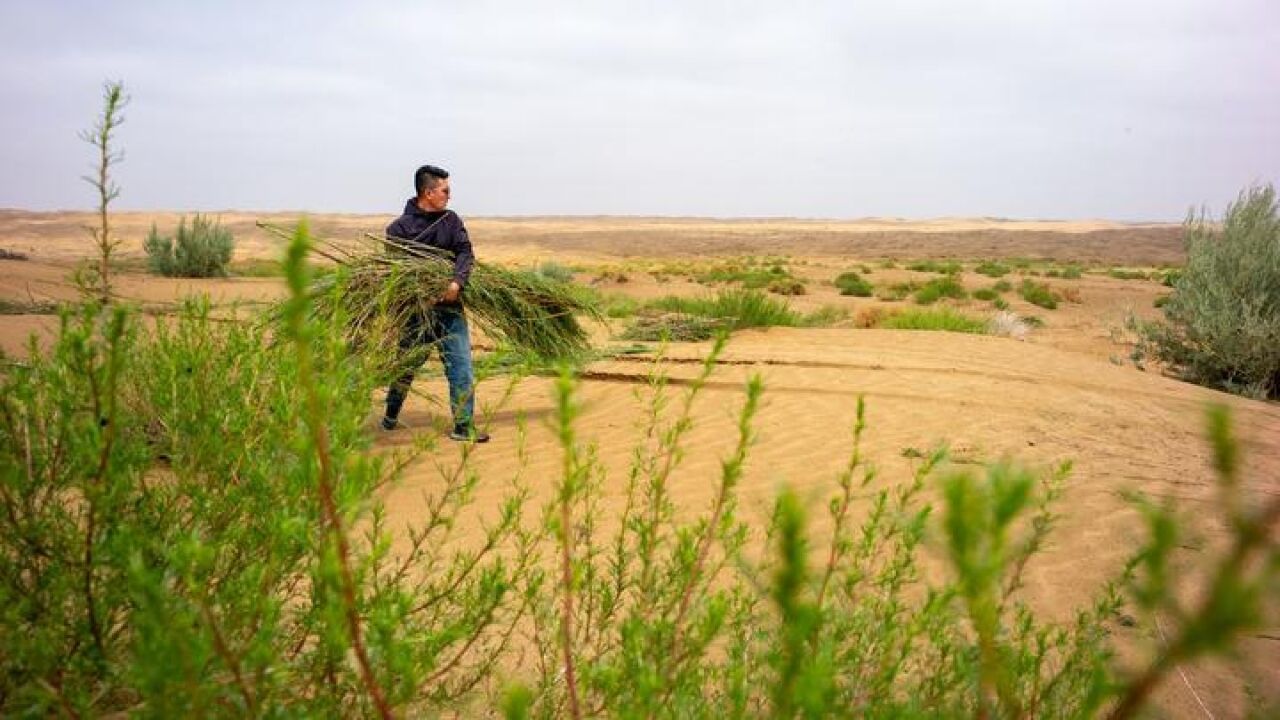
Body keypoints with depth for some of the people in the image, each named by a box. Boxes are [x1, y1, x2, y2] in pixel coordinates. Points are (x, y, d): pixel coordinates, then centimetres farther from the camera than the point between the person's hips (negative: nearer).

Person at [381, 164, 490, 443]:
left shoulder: (451, 219, 7)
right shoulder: (400, 227, -4)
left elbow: (465, 252, -3)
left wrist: (457, 281, -21)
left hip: (449, 304, 3)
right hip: (415, 307, -3)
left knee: (460, 363, -5)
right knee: (405, 366, 12)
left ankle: (464, 426, 0)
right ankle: (390, 417, 34)